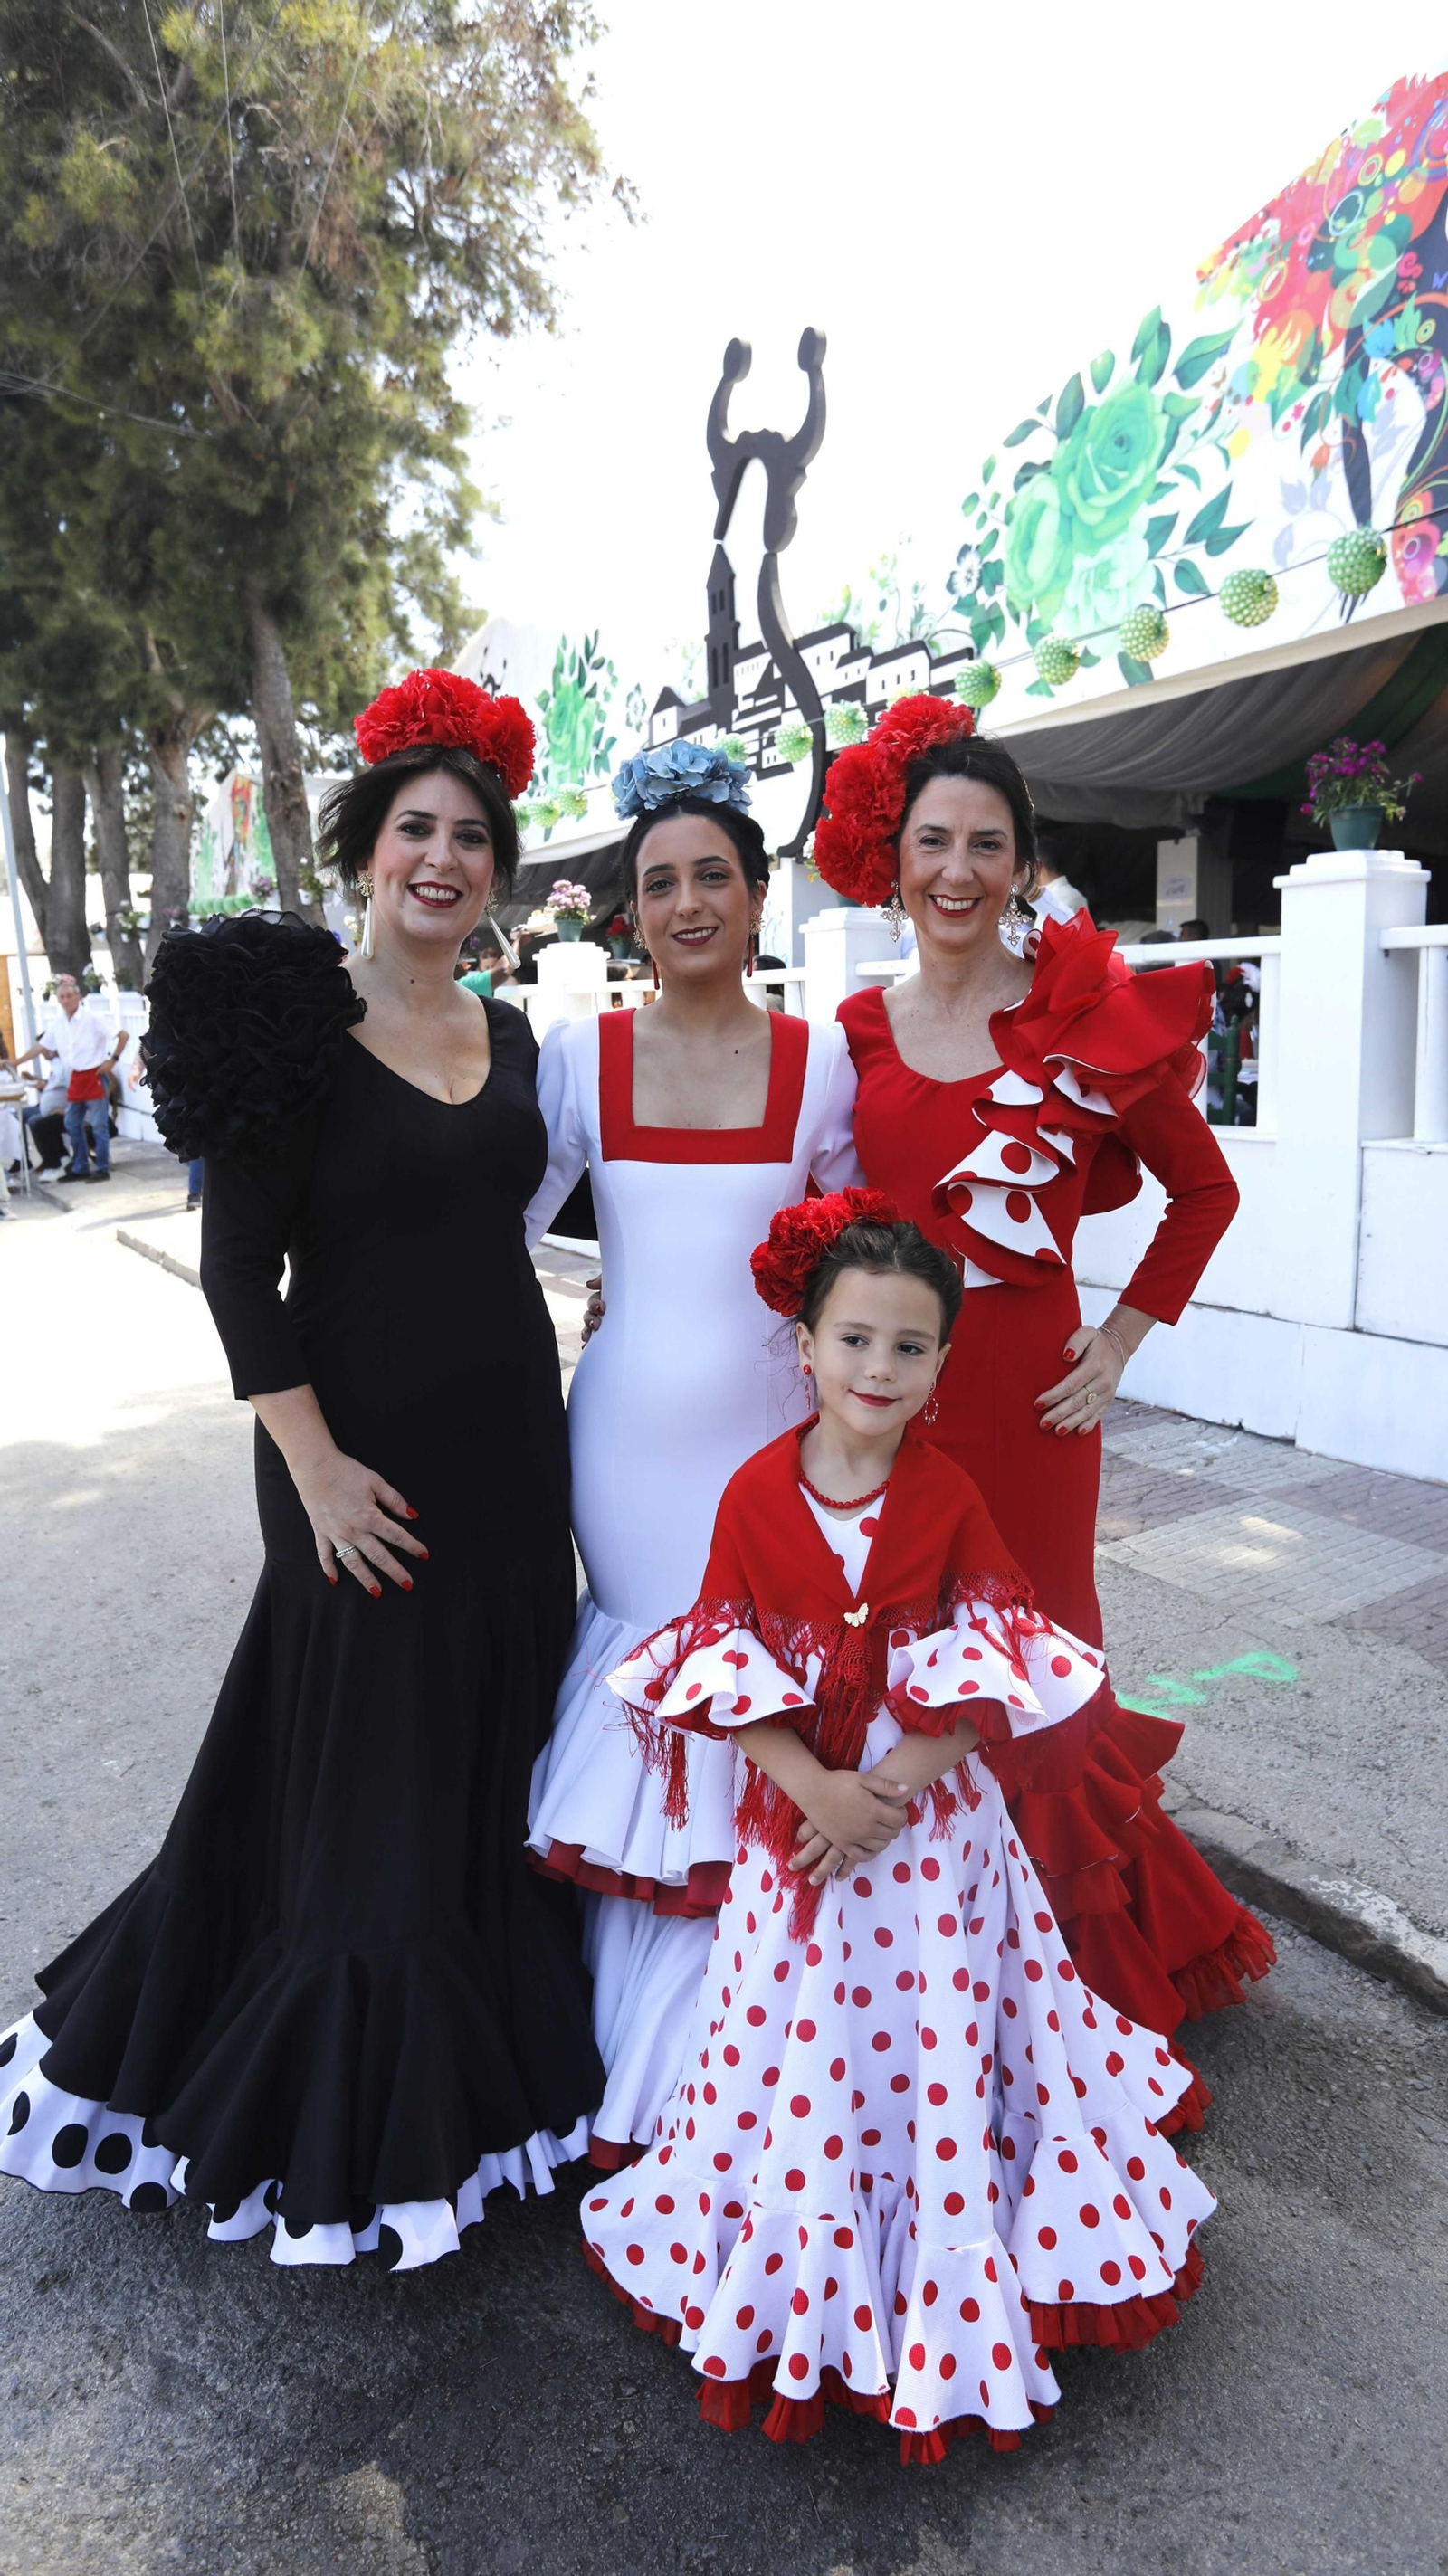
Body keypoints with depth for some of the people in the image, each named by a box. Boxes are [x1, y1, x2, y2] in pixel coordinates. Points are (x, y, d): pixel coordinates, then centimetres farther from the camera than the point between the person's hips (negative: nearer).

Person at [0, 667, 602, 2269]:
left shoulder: (511, 1038, 8)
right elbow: (237, 1266, -12)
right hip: (367, 1451, -6)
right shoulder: (294, 1021, -9)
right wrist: (315, 1464, -16)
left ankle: (492, 2059, 39)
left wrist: (542, 1411, 12)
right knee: (364, 1765, 6)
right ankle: (350, 2129, 30)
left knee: (495, 1751, 16)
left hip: (511, 1441, 6)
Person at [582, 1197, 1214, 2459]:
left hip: (930, 1820, 0)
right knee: (800, 2051, 10)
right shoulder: (755, 1495, -8)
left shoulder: (949, 1498, -8)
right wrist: (814, 1785, -17)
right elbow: (725, 1680, -7)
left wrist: (886, 1792, -17)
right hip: (798, 1812, 0)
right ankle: (799, 2266, 34)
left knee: (929, 2038, 10)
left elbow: (987, 1690, -9)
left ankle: (944, 2291, 32)